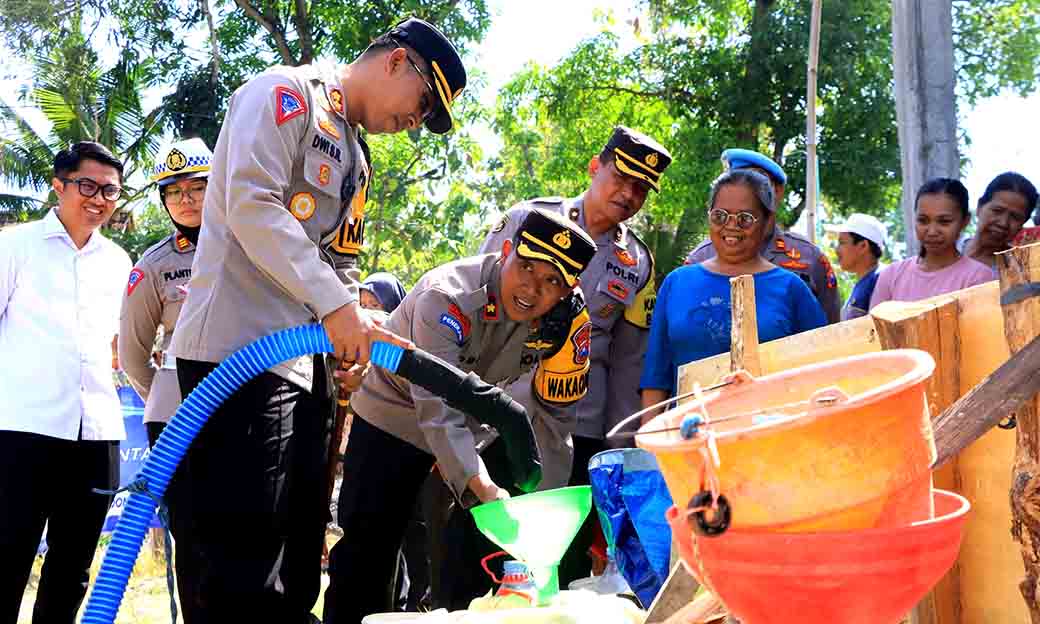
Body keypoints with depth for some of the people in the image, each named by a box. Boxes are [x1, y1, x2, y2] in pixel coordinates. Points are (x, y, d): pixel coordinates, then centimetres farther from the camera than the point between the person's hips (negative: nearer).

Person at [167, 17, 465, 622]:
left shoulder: (356, 157, 25)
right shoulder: (286, 93, -3)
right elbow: (252, 205, -18)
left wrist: (358, 328, 6)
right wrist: (335, 304, -22)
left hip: (307, 363, 10)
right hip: (239, 351, -9)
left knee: (296, 567, 10)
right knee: (244, 568, -10)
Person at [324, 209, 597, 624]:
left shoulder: (562, 313, -17)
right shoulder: (446, 297, -34)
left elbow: (557, 404, -6)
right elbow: (439, 410, -43)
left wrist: (564, 339, -22)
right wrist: (484, 488, -52)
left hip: (472, 424, 5)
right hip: (393, 414, -5)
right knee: (368, 543, -4)